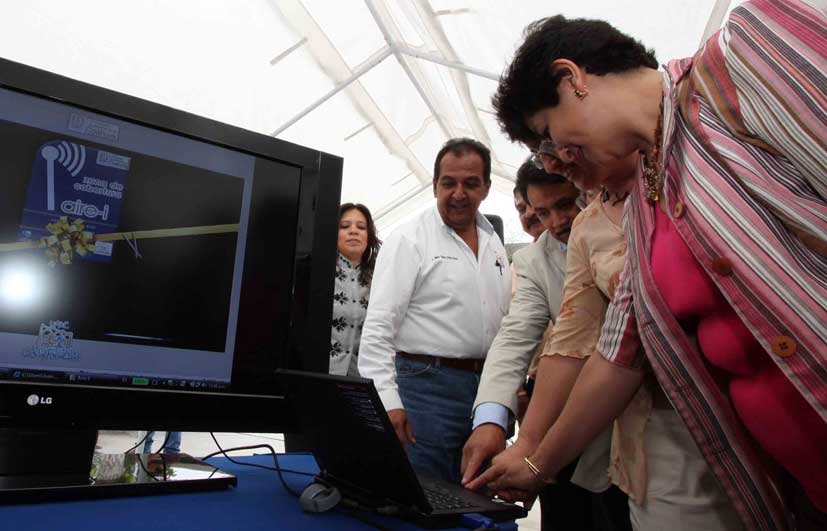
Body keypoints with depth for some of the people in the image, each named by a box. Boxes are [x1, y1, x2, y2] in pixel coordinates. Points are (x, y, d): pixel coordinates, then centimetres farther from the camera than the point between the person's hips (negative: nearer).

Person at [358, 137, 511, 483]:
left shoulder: (494, 244, 12)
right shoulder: (409, 240, -8)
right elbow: (378, 327, -13)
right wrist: (387, 402, -19)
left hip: (486, 388, 7)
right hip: (426, 386, -6)